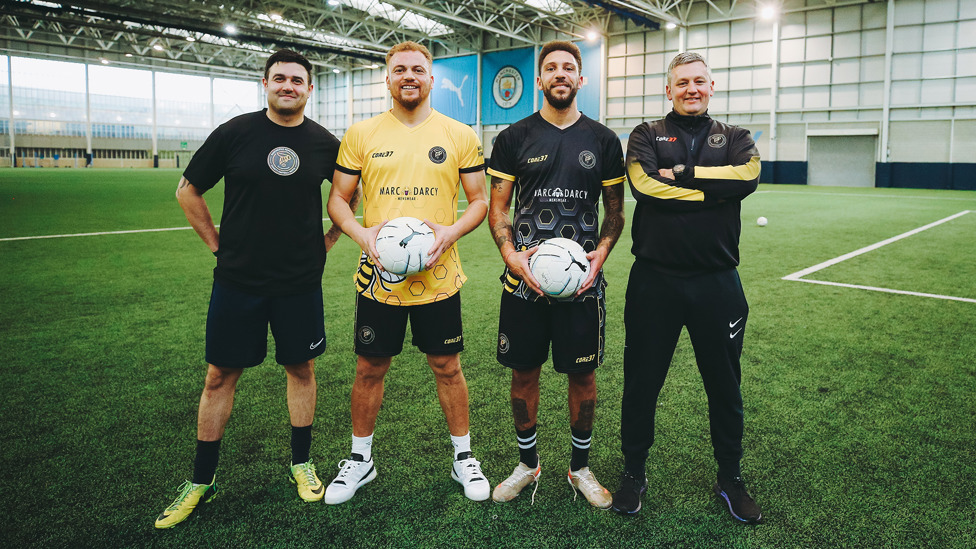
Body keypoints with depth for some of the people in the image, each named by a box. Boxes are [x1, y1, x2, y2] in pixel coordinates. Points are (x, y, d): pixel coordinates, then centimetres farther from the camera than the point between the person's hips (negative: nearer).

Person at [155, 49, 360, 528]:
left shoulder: (324, 143, 0)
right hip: (237, 279, -1)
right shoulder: (235, 133, -3)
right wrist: (216, 243, 2)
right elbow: (187, 191, 6)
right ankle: (202, 480, 21)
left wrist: (328, 238, 8)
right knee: (220, 375, 6)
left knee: (301, 368, 10)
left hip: (300, 280, 1)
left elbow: (351, 193, 17)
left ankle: (301, 463, 29)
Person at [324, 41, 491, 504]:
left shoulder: (460, 135, 2)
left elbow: (479, 199, 5)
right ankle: (360, 459, 32)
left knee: (447, 367, 11)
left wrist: (450, 232, -14)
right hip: (378, 277, 1)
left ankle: (463, 458, 30)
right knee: (369, 369, 11)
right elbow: (338, 197, 6)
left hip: (439, 277, 0)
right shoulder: (361, 134, 2)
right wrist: (361, 234, -14)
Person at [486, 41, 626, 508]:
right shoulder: (514, 137, 4)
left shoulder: (603, 140, 6)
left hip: (582, 280, 0)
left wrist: (601, 252, -8)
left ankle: (580, 467, 29)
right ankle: (527, 464, 30)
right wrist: (511, 254, -13)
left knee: (582, 375, 8)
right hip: (524, 278, 0)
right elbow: (497, 206, 5)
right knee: (524, 372, 9)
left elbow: (615, 211, 10)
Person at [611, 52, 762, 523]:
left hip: (717, 282, 2)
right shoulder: (647, 135, 6)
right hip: (654, 279, -1)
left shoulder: (734, 139, 10)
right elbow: (645, 185, -15)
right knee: (641, 381, 9)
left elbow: (747, 176, -14)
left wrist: (682, 174, -13)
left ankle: (730, 478, 33)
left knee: (724, 384, 13)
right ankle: (633, 473, 28)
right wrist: (712, 190, -12)